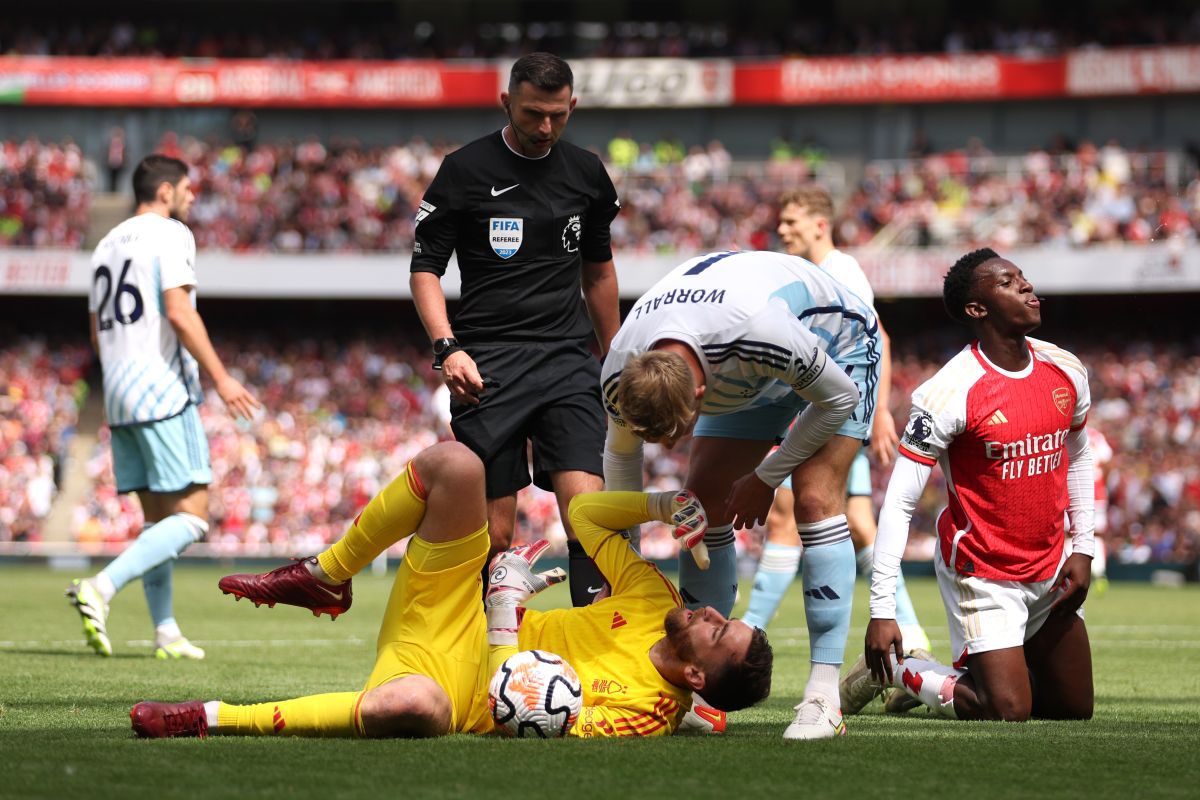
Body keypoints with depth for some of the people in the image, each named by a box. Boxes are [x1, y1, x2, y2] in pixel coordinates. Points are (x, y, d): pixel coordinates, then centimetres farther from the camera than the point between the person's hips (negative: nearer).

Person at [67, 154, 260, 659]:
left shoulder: (108, 244, 19)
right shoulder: (170, 235, -5)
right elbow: (178, 312, -16)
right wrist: (219, 377, -14)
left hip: (118, 396, 8)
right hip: (165, 393, -8)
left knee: (158, 518, 11)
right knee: (190, 517, -8)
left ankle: (166, 633, 7)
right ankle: (100, 587, -23)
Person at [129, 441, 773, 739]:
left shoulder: (648, 710, -19)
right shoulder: (656, 604, 2)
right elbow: (583, 512, 12)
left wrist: (504, 614, -21)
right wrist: (663, 505, -2)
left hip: (454, 678, -7)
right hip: (449, 610, 7)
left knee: (412, 707, -48)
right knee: (454, 464, -14)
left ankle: (217, 719, -30)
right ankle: (325, 580, 5)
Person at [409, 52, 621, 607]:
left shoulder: (586, 173, 12)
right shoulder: (466, 170, 0)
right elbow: (425, 268, 2)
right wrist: (447, 347, -12)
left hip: (568, 359, 3)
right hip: (488, 363, -3)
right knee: (494, 530, -6)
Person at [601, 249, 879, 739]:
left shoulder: (757, 331, -45)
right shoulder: (620, 377, -28)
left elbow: (838, 398, -25)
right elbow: (620, 455, -4)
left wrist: (766, 479, -16)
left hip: (836, 348, -6)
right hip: (752, 379, 6)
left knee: (815, 499, -22)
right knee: (702, 502, -6)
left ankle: (824, 698, -25)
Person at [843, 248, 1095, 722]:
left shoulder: (1067, 372, -2)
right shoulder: (950, 393, -21)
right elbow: (898, 505, -20)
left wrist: (1082, 549, 8)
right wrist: (882, 611, -24)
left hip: (1051, 570, 6)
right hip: (983, 572, -6)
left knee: (1075, 709, 9)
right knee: (1007, 712, -11)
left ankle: (979, 672, 32)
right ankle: (892, 670, 12)